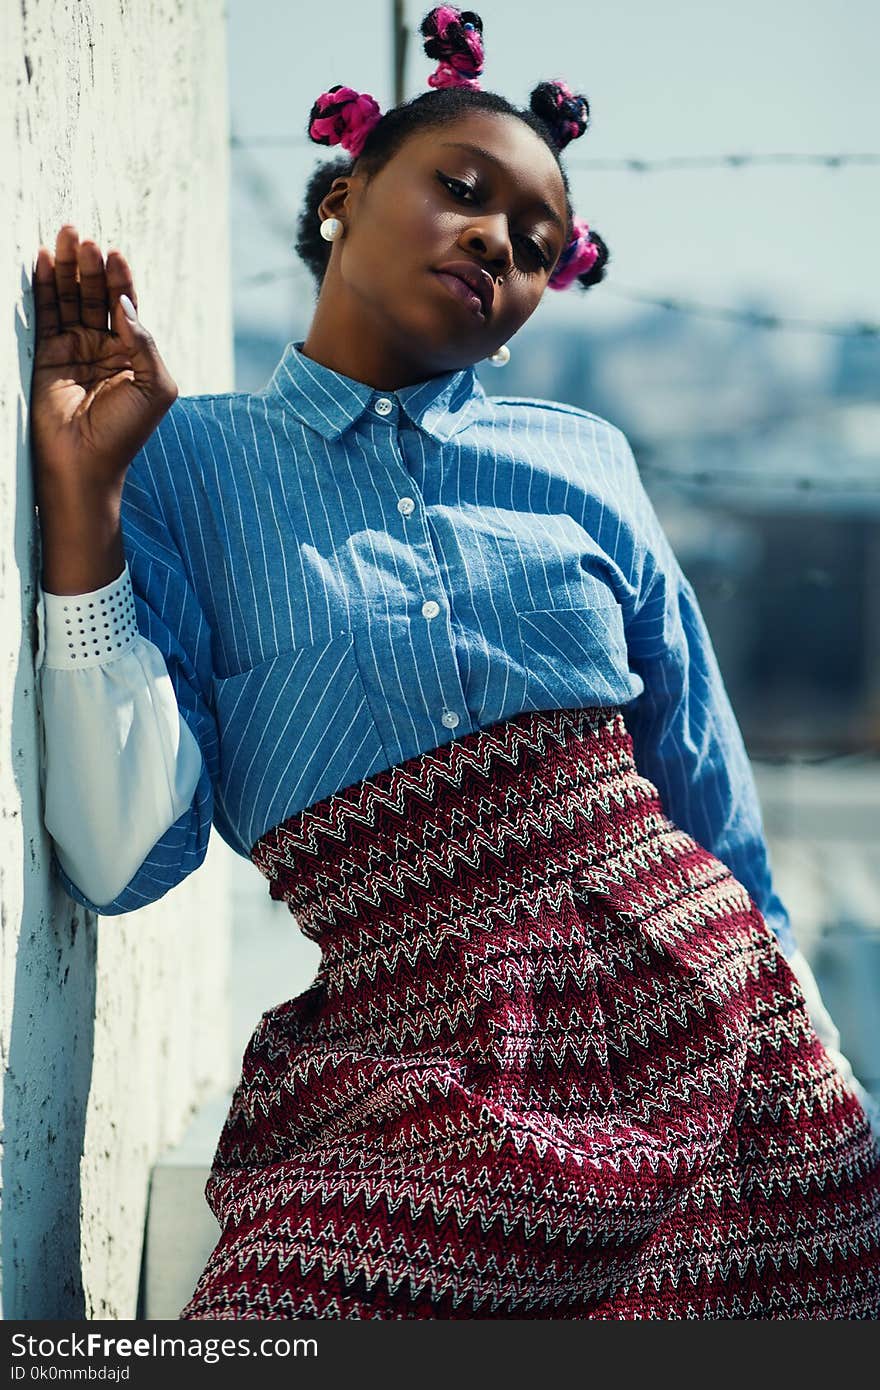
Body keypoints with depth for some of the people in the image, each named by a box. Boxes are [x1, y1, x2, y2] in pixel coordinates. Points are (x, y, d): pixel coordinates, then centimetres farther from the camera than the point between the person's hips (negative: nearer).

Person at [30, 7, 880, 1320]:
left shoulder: (585, 462, 13)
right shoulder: (183, 464, 5)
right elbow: (122, 856, -7)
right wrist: (78, 494, -10)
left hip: (699, 1014, 3)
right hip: (404, 1082, -3)